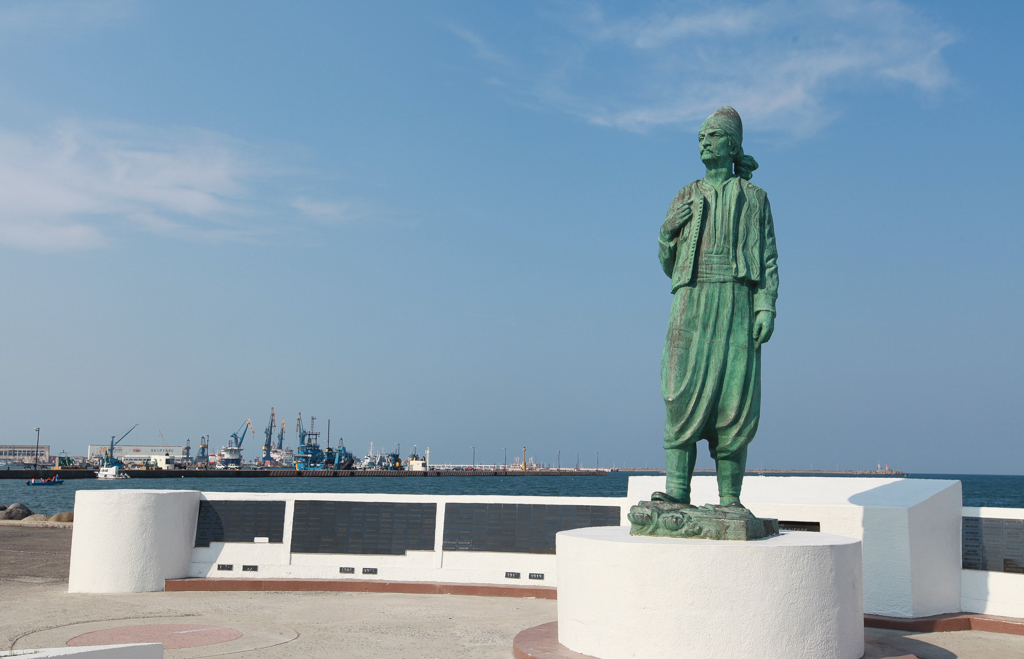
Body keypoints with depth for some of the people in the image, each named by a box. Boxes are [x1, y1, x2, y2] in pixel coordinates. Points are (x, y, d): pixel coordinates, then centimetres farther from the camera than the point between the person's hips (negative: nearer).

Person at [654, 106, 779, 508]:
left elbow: (768, 259, 6)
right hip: (691, 304, 2)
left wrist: (767, 308, -8)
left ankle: (730, 498, -3)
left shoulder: (754, 198, 14)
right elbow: (668, 265, 18)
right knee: (684, 393, -12)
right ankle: (677, 490, -15)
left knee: (734, 397, -6)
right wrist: (668, 230, -1)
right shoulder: (685, 198, 20)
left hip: (737, 304, -1)